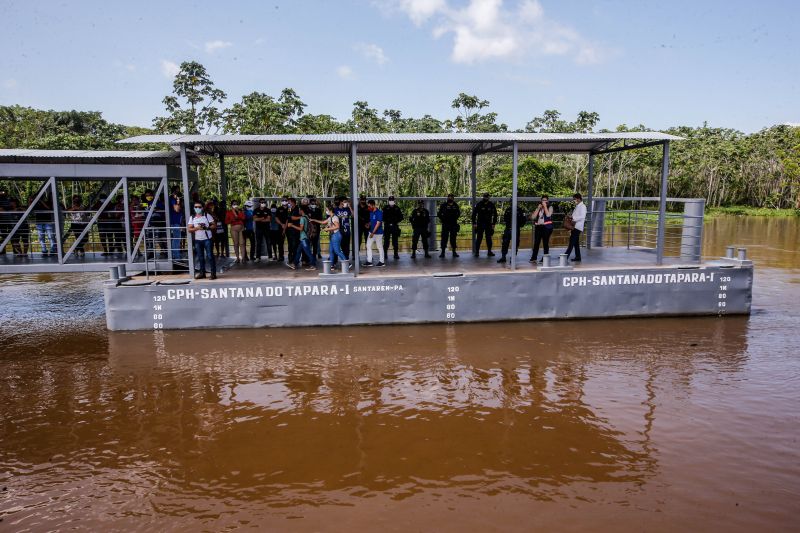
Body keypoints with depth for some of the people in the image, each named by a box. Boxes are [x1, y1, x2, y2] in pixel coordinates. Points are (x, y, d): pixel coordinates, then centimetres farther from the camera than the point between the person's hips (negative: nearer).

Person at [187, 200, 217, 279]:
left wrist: (206, 227, -18)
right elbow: (189, 229, 3)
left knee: (210, 256, -5)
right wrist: (197, 228, -15)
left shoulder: (207, 215, 1)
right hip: (197, 240, 3)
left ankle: (213, 273, -2)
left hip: (207, 239, -3)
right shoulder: (192, 217, 8)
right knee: (200, 257, 9)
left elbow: (214, 225, -1)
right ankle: (202, 273, 18)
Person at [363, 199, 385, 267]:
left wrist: (373, 232, -19)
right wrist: (368, 224, -3)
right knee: (368, 246, 6)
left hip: (378, 233, -8)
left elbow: (378, 223, -17)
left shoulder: (379, 212, -14)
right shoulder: (371, 212, 9)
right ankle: (369, 261, 11)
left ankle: (381, 262, 11)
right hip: (371, 232, 8)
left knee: (380, 247, 1)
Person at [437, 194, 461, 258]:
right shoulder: (443, 205, 0)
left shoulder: (456, 205, 8)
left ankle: (454, 252, 13)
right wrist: (443, 219, -4)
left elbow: (458, 213, 22)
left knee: (453, 238, 6)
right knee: (444, 238, -3)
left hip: (454, 224, 2)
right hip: (445, 225, -2)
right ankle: (443, 252, 1)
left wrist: (455, 218, 11)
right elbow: (439, 214, 2)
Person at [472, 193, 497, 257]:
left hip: (488, 224, 2)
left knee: (489, 238, 6)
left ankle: (489, 251, 15)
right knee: (479, 238, -2)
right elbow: (474, 214, -2)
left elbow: (495, 214, 8)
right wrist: (474, 223, -6)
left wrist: (493, 223, 2)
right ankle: (477, 252, 3)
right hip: (480, 224, -2)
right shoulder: (479, 204, -5)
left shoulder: (492, 205, 0)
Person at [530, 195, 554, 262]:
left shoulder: (550, 207, 5)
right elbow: (533, 217, 4)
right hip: (538, 227, 4)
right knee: (536, 242, 0)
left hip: (546, 227, -3)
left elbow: (548, 215, -15)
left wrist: (545, 206, -10)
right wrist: (538, 208, -1)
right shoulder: (538, 208, 15)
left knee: (545, 243, -2)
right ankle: (533, 258, 4)